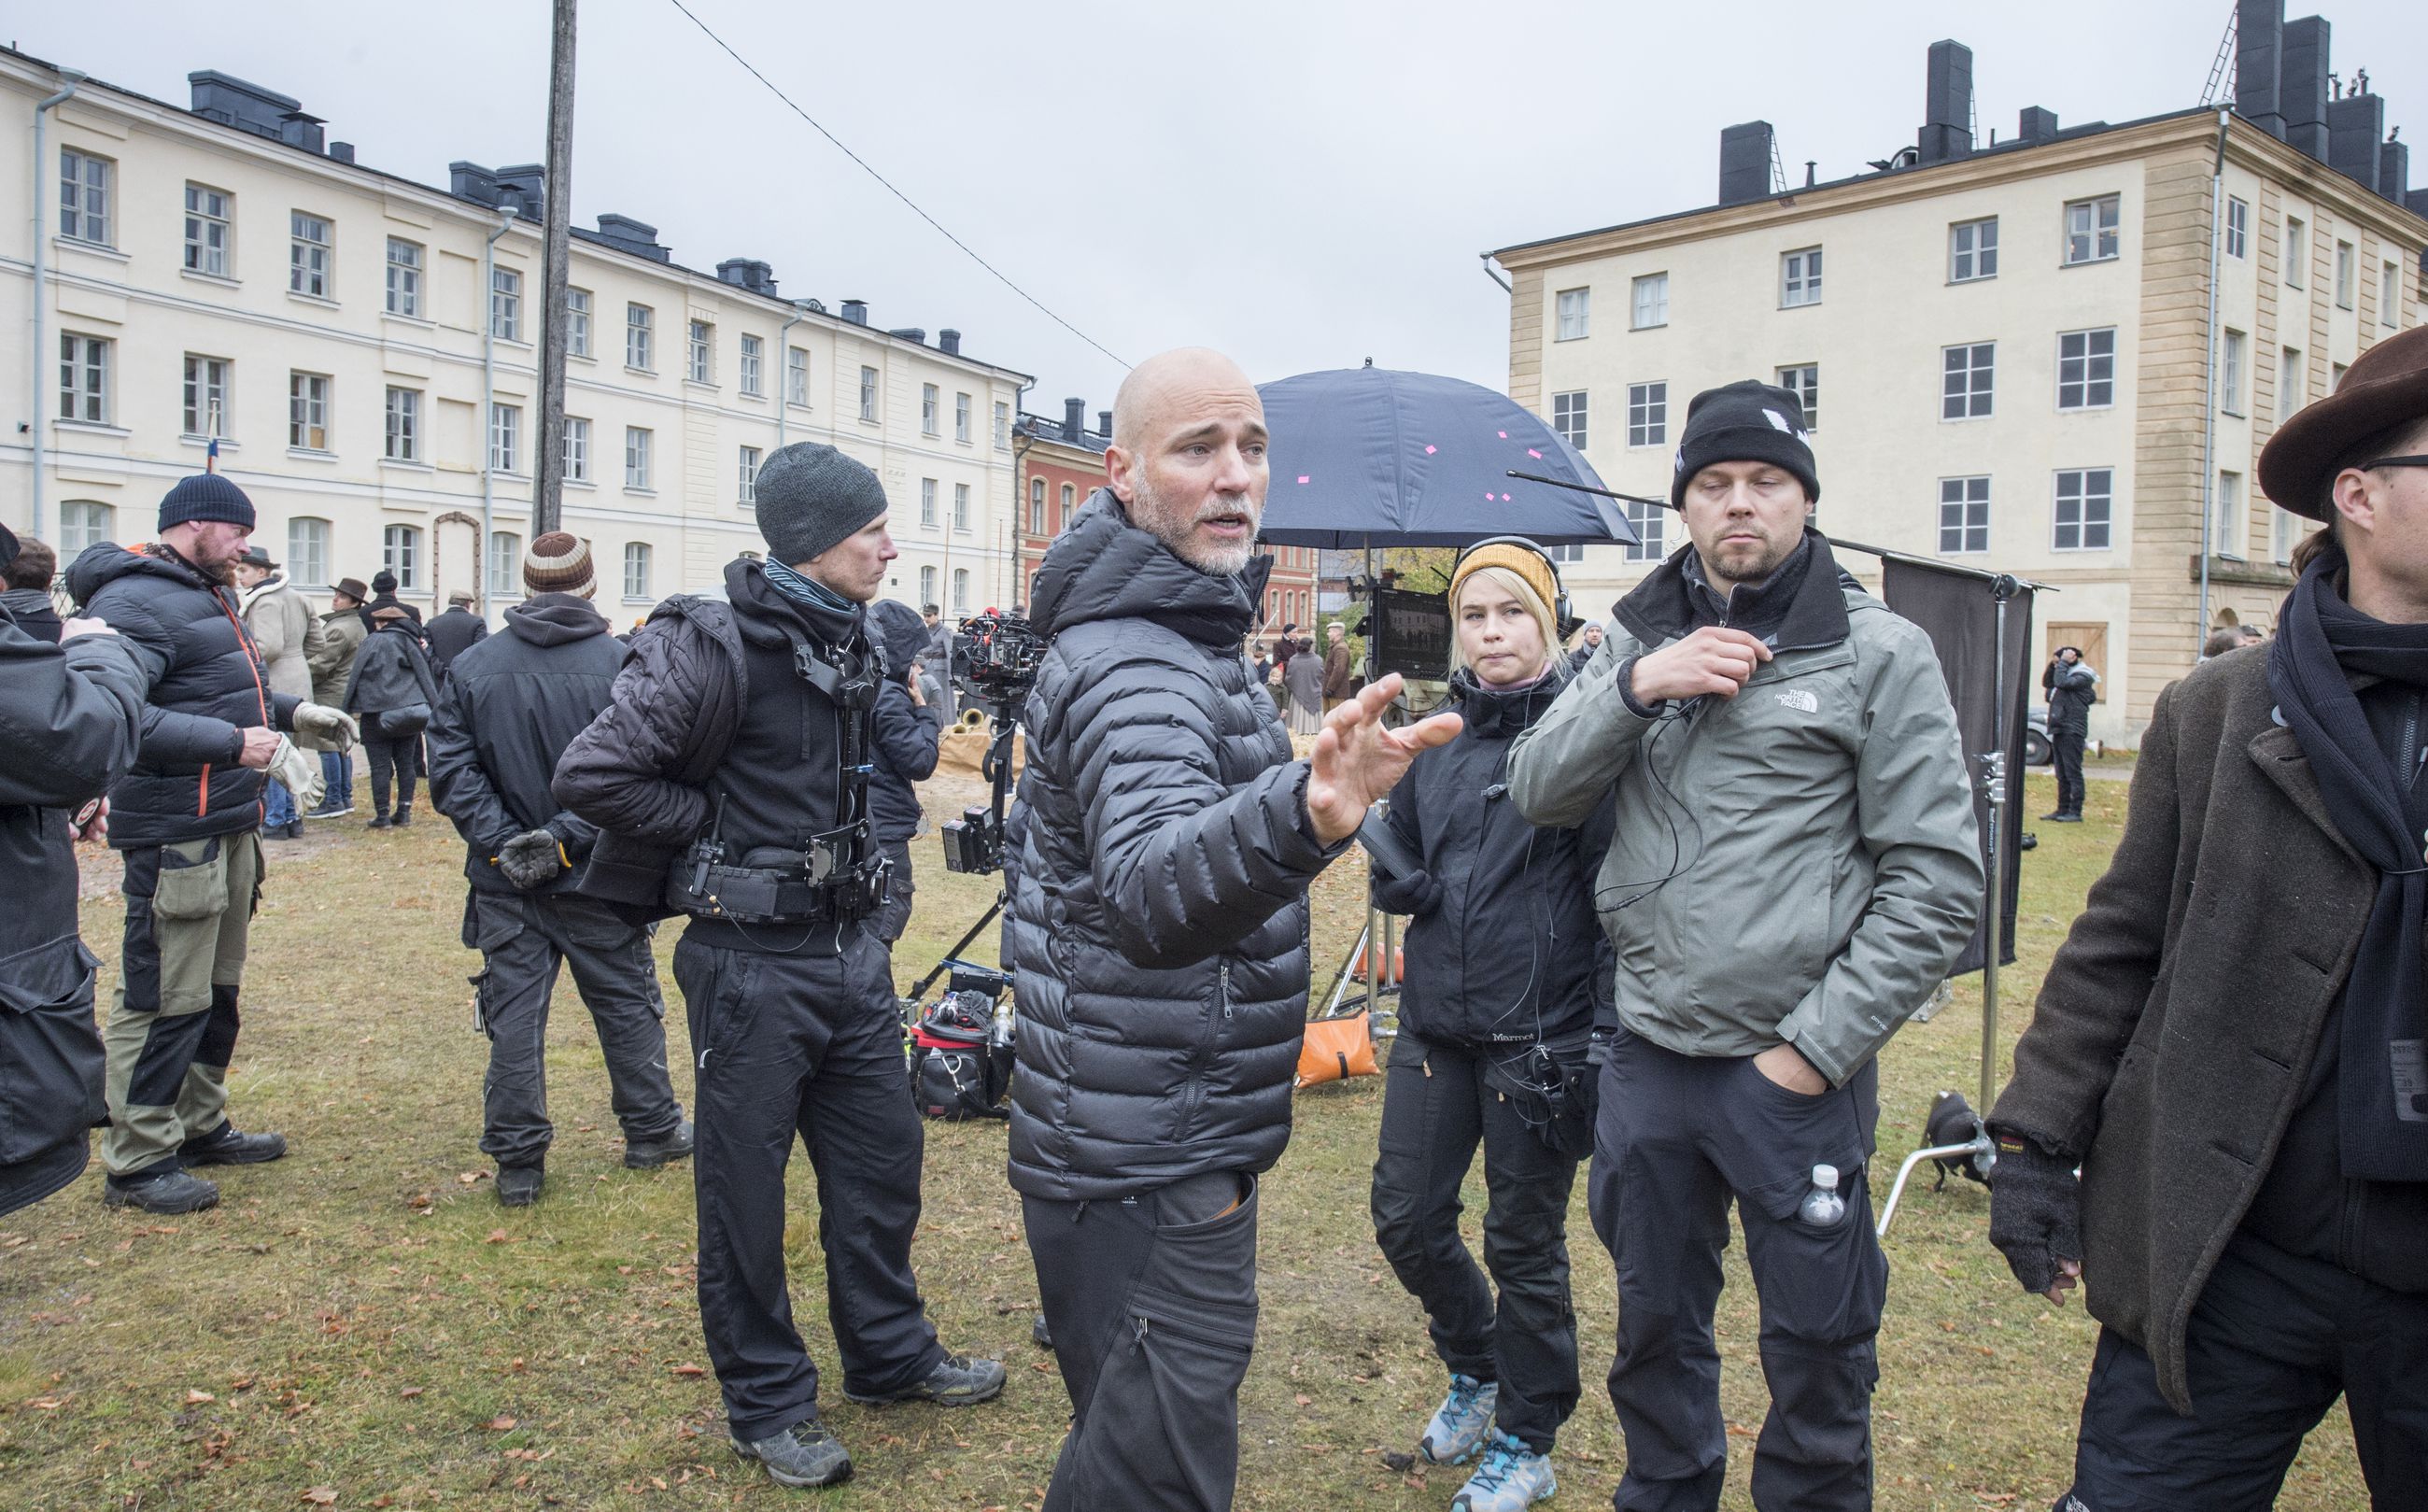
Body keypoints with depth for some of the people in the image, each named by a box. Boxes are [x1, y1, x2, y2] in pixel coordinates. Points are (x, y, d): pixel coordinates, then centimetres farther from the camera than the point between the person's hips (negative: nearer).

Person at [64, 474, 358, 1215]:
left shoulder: (207, 596, 16)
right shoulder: (135, 602, -16)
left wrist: (292, 710, 12)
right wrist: (232, 743, -29)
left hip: (229, 823, 11)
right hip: (174, 833, -10)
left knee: (216, 988, 19)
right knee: (166, 999, -4)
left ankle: (199, 1125, 33)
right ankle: (137, 1160, 7)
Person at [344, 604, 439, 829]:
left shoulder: (373, 642, -3)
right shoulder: (411, 641, 10)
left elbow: (358, 677, -5)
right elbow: (425, 676, 9)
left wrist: (347, 710, -1)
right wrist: (433, 710, 10)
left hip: (378, 714, -4)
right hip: (411, 712, 5)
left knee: (380, 766, 0)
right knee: (406, 763, 11)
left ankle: (382, 815, 0)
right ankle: (404, 812, 11)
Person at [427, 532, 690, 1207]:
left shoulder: (473, 666, -1)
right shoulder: (622, 664, -10)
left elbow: (451, 771, -6)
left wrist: (502, 844, -10)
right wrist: (567, 838, -14)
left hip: (504, 881, 2)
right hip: (596, 878, -2)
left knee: (513, 1017, 9)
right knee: (628, 1006, 14)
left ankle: (517, 1163, 15)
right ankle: (652, 1132, 27)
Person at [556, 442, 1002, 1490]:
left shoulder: (848, 641, 8)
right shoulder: (717, 646, -18)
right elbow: (591, 775, -22)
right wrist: (717, 833, -13)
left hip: (849, 949, 8)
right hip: (753, 962, -8)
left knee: (882, 1160, 17)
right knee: (746, 1191, 7)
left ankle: (891, 1355, 36)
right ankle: (768, 1407, 24)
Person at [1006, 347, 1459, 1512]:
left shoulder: (1177, 638, 11)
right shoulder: (1136, 667, -23)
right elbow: (1150, 892, -43)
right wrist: (1304, 813, -61)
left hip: (1166, 1154, 10)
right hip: (1148, 1181, -10)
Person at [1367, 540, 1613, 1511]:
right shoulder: (1439, 736, 7)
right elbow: (1394, 872, 15)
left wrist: (1607, 1037, -15)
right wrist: (1412, 884, -9)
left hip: (1539, 1035, -5)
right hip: (1434, 1025, 5)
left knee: (1523, 1246, 9)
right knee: (1406, 1222, 11)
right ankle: (1475, 1368, 40)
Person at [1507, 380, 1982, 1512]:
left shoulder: (1878, 652, -5)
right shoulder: (1644, 634, 8)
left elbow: (1938, 880, -9)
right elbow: (1536, 792, 1)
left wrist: (1815, 1049, -12)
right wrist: (1635, 685, -14)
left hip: (1793, 1074, -3)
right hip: (1649, 1059, 4)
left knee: (1817, 1349, 10)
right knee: (1655, 1328, 20)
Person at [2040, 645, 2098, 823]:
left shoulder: (2083, 676, -9)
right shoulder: (2068, 674, 18)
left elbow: (2062, 682, -23)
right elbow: (2047, 682, 22)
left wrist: (2063, 662, -11)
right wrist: (2052, 665, 8)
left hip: (2072, 730, -9)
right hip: (2059, 729, 9)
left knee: (2073, 772, -8)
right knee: (2062, 774, 11)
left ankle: (2075, 812, -8)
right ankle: (2063, 810, 16)